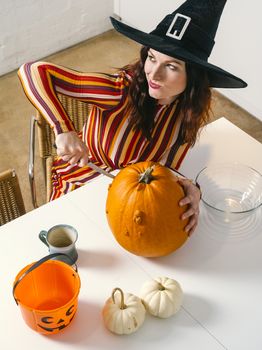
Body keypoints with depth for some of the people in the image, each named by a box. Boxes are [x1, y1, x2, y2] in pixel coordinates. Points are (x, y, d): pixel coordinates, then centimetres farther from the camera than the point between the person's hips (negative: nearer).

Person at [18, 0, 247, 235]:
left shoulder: (191, 109, -19)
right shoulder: (122, 89, -35)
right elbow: (34, 71, -38)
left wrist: (191, 190, -38)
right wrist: (64, 131, -50)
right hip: (78, 188, -3)